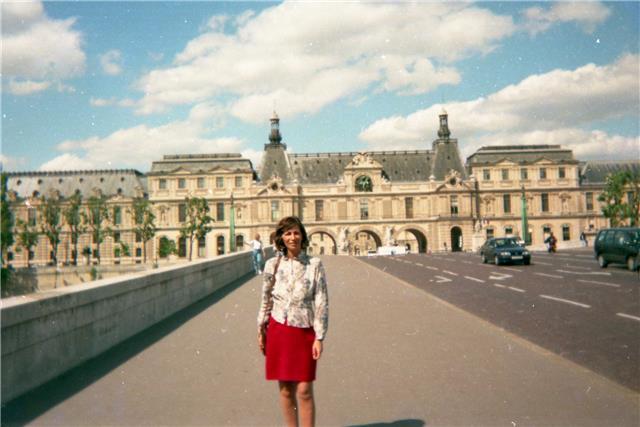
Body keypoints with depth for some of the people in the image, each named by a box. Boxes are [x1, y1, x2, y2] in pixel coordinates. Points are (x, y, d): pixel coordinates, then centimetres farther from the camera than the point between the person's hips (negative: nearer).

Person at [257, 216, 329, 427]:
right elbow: (266, 300, 11)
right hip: (278, 330, 2)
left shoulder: (314, 264, -4)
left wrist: (319, 337, -10)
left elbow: (322, 302, -6)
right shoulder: (272, 264, 3)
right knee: (285, 389, 9)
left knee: (304, 391, -2)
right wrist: (261, 330, 12)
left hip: (305, 332, -2)